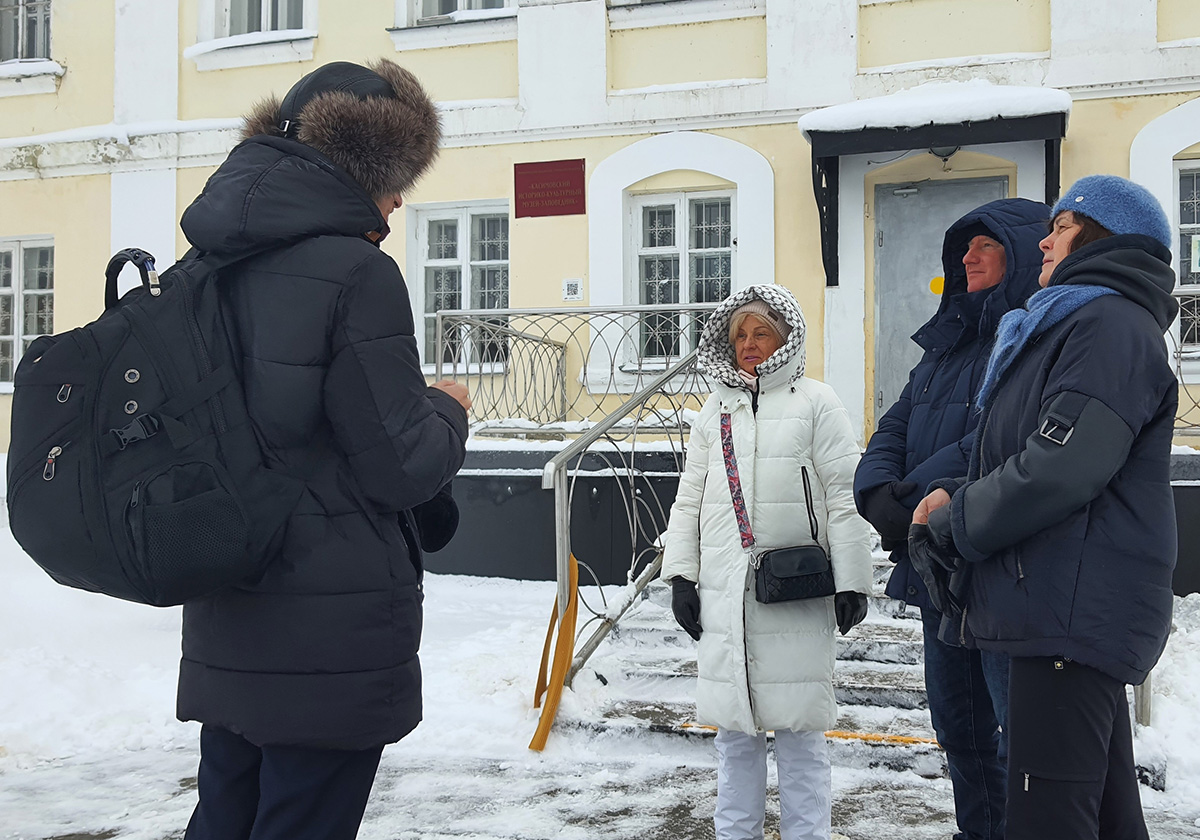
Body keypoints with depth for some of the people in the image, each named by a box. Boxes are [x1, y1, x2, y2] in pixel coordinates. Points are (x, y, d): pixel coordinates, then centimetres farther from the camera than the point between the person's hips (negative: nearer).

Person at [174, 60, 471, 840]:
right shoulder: (356, 272, -16)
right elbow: (402, 467, -16)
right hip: (334, 633, -7)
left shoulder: (216, 268, 8)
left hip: (225, 621, 8)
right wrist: (448, 410, 4)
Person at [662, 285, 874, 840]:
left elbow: (844, 496, -2)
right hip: (725, 589, 4)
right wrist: (681, 574, 10)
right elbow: (689, 499, 17)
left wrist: (853, 581, -6)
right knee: (734, 722, 10)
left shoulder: (815, 402, 2)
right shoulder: (713, 412, 15)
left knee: (798, 722, 0)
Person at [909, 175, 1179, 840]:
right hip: (1072, 612, 11)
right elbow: (1020, 457, 25)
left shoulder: (1110, 324, -10)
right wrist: (955, 497, 5)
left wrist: (951, 523, -7)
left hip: (1074, 610, -11)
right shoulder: (1066, 327, 24)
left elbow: (1059, 469, -21)